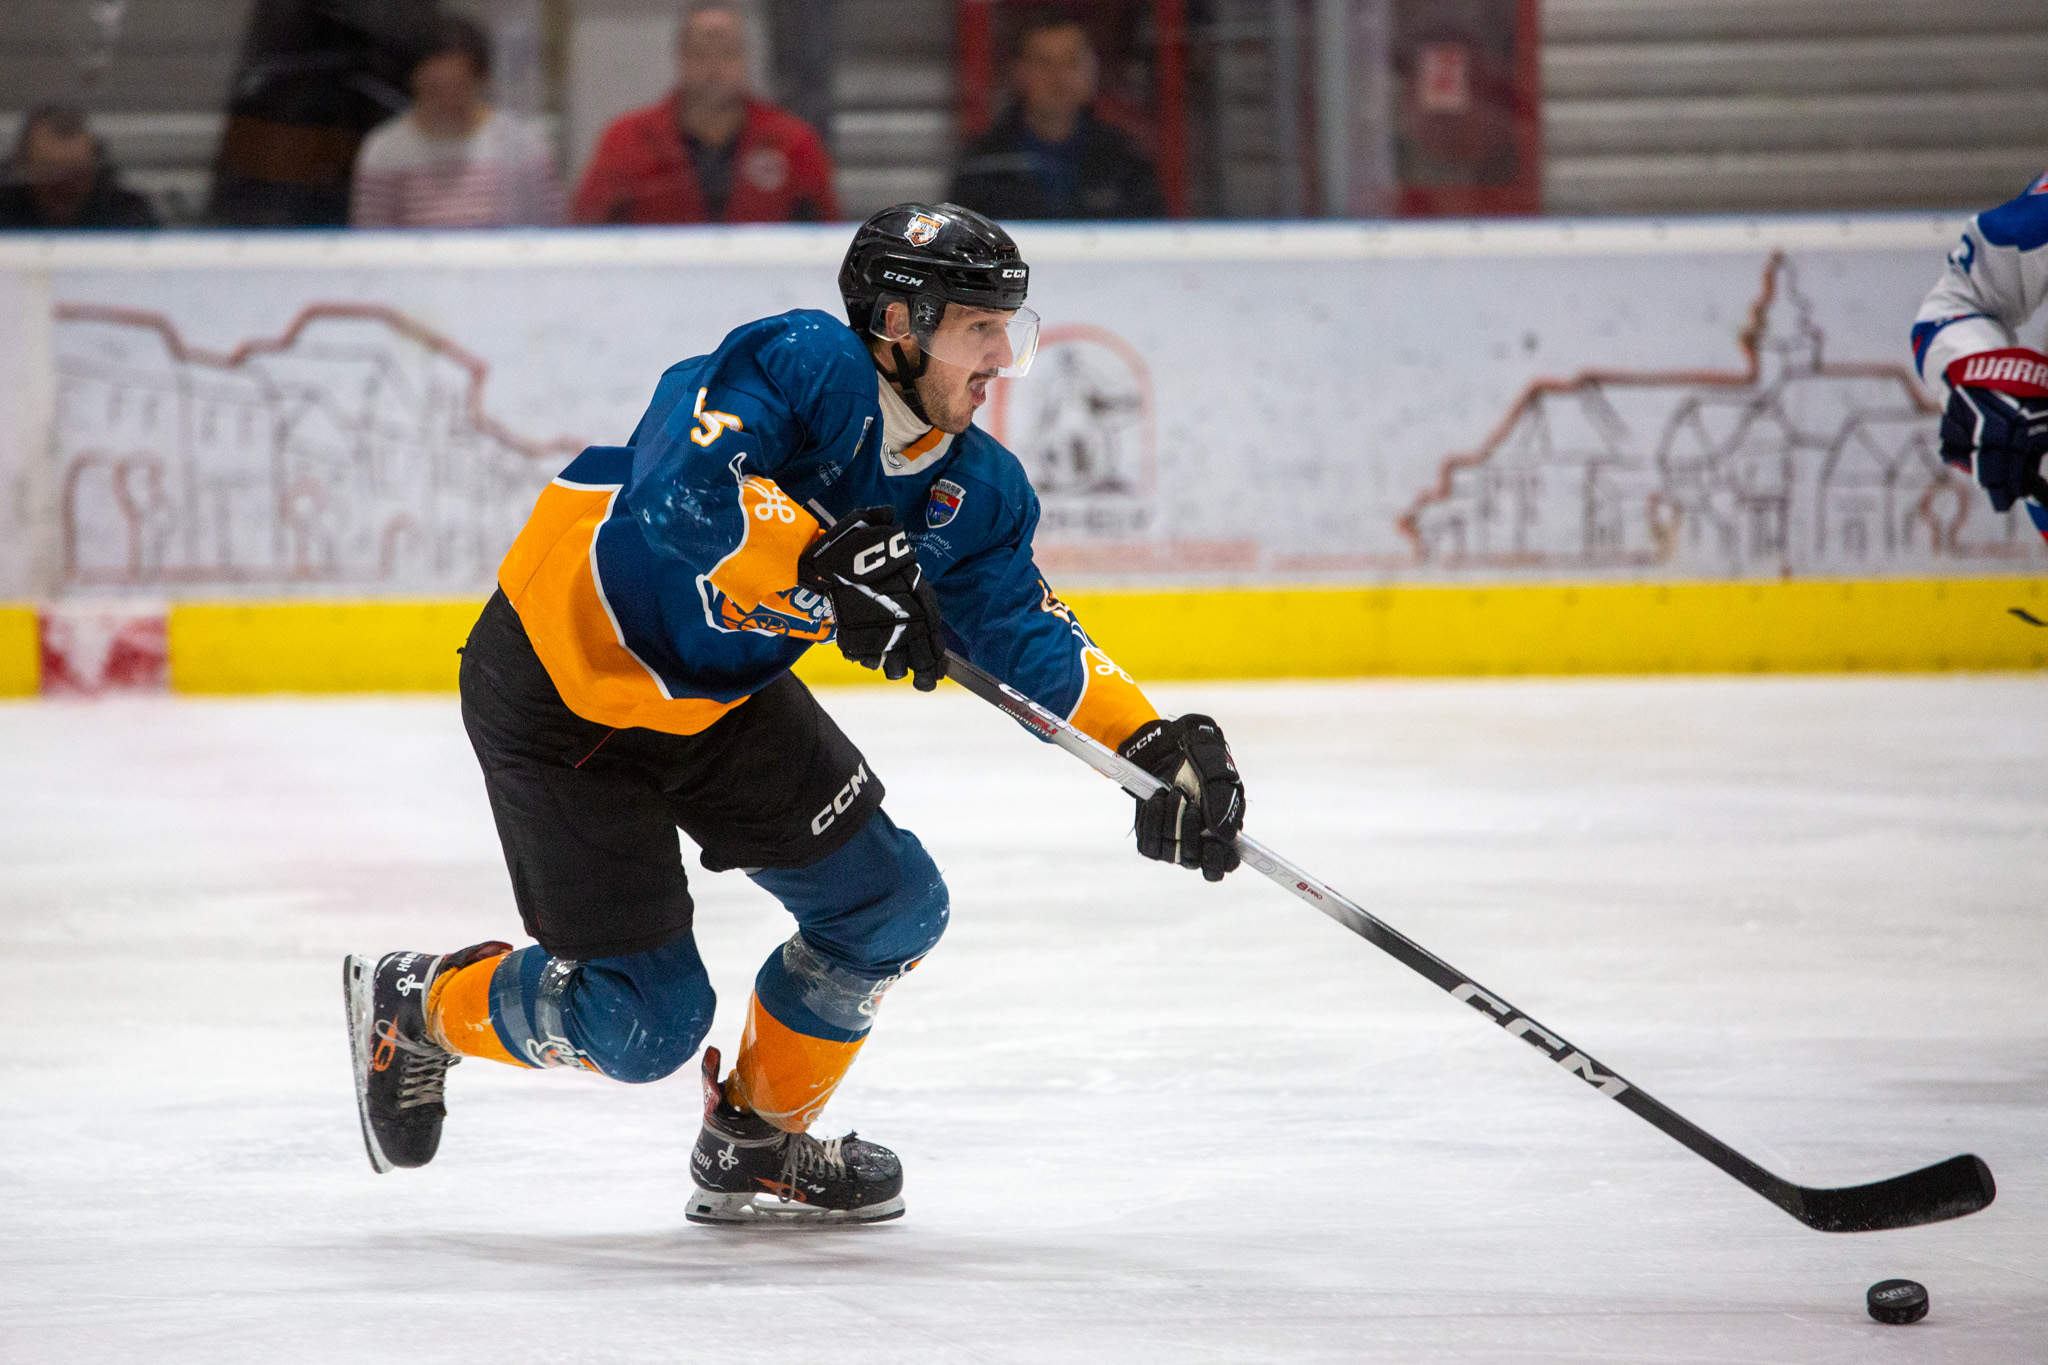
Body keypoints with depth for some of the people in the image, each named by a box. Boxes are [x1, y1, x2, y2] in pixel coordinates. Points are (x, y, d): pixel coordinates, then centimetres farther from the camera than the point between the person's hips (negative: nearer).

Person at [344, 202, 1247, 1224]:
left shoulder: (974, 489, -5)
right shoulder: (802, 365, -28)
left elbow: (1026, 632, -8)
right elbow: (681, 490, -42)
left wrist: (1153, 744, -23)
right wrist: (830, 564, -51)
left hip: (722, 700, 8)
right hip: (557, 686, -8)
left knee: (894, 908, 3)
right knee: (645, 1021, -7)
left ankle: (755, 1143, 23)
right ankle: (413, 1008, 21)